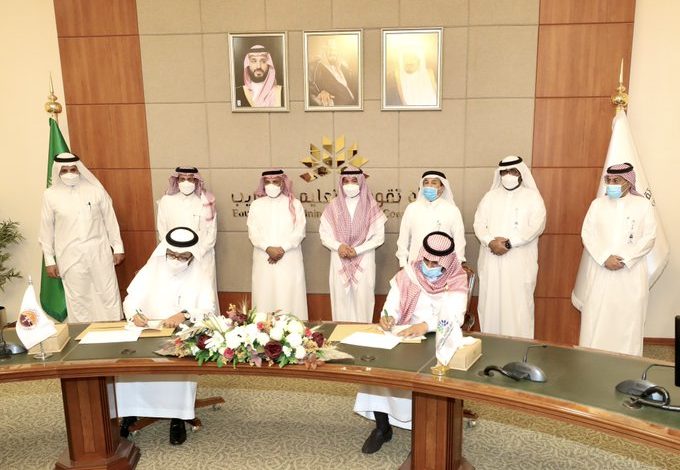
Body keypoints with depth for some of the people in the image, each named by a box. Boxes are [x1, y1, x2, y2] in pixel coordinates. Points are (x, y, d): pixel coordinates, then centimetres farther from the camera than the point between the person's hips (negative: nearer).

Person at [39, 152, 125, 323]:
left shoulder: (95, 189, -2)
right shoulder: (50, 195, -1)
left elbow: (110, 220, 4)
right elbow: (46, 229, 4)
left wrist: (117, 247, 4)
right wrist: (49, 260, 4)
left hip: (99, 251, 0)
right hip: (70, 255, 0)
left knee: (108, 293, 6)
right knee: (77, 298, 7)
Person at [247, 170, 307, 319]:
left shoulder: (294, 204, 6)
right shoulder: (256, 205, 9)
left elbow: (299, 231, -2)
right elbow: (253, 232, 1)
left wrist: (283, 248, -14)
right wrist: (268, 248, -14)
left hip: (289, 260, -1)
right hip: (264, 260, 1)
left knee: (289, 297, -3)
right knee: (265, 297, 1)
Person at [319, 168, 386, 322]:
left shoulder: (371, 206, 0)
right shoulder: (333, 206, 4)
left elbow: (379, 237, -2)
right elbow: (324, 233, 4)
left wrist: (358, 250, -13)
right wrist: (338, 246, -15)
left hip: (364, 261, -1)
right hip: (340, 261, 1)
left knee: (362, 300, 1)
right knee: (341, 300, 4)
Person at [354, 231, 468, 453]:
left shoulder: (456, 281, -3)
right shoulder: (408, 274, 4)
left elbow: (453, 317, -17)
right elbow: (393, 306, -2)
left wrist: (426, 326, -35)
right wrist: (388, 318, -26)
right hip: (406, 335, 3)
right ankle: (382, 427, -7)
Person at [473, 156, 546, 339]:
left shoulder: (532, 196, 4)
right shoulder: (490, 196, 13)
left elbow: (537, 225, -8)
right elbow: (479, 223, 5)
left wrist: (509, 243, -16)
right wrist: (490, 241, -15)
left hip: (520, 261, -3)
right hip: (492, 260, 3)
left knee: (518, 304, -2)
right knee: (491, 302, 4)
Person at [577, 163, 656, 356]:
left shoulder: (643, 205, 3)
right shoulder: (597, 204, 6)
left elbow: (649, 238, -2)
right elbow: (587, 234, 0)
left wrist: (625, 259, -13)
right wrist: (605, 258, -13)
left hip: (631, 272, -1)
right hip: (600, 270, 1)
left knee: (628, 317, 1)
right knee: (596, 315, 2)